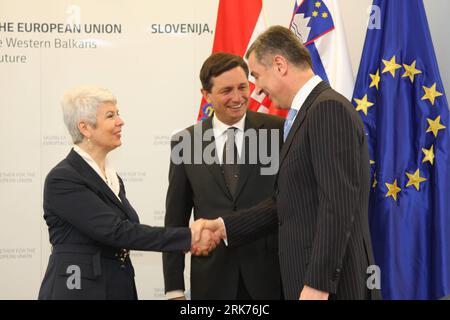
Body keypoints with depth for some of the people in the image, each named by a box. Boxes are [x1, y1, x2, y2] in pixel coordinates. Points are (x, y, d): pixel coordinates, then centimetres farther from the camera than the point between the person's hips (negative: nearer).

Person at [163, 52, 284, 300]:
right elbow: (175, 220, 6)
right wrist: (174, 289, 2)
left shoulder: (278, 130, -2)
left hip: (270, 273, -1)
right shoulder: (185, 142, 3)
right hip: (212, 278, 1)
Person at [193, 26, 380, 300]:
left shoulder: (329, 108, -14)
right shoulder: (307, 113, 17)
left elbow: (339, 203, -21)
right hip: (308, 276, 9)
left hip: (332, 283, -9)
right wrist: (225, 227, 16)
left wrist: (318, 284, -22)